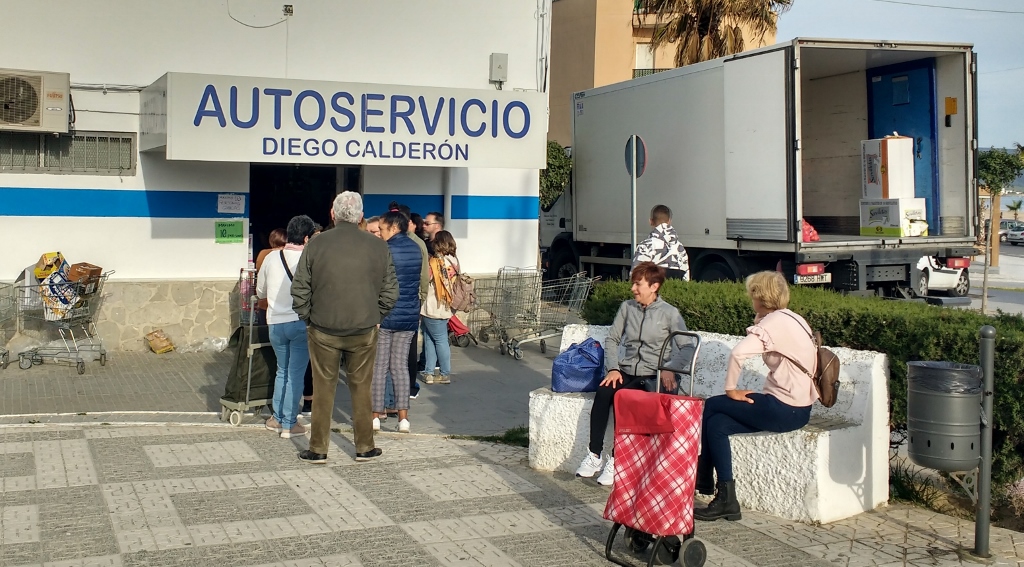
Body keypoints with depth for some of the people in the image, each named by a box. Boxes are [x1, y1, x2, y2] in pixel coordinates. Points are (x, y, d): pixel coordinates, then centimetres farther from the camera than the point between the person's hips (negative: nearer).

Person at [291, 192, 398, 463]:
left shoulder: (316, 244, -7)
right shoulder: (378, 247, -4)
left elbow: (299, 290, -4)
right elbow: (390, 292, 1)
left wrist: (308, 319, 8)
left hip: (323, 330, -1)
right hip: (364, 331, 1)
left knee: (323, 390, 9)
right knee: (361, 389, 13)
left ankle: (318, 449, 15)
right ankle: (364, 447, 21)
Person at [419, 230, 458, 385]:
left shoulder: (435, 262, -17)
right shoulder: (453, 262, 4)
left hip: (433, 309, -7)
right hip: (444, 307, 7)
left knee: (440, 340, 1)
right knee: (429, 339, 14)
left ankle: (445, 374, 10)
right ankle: (429, 372, 16)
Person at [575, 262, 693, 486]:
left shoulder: (670, 313, 1)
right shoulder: (627, 307, 12)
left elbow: (687, 348, -3)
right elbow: (612, 339, 14)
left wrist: (670, 369, -19)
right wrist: (613, 368, -1)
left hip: (652, 377, -4)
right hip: (626, 372, 4)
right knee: (603, 392, -28)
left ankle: (616, 461, -25)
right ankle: (594, 455, -25)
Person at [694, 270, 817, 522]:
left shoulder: (774, 322, -16)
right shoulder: (792, 319, 15)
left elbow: (738, 353, -28)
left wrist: (731, 389, -18)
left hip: (785, 410, -9)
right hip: (796, 408, 9)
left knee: (712, 406, 2)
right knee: (717, 423, 4)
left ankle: (703, 481, 11)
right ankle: (725, 499, 5)